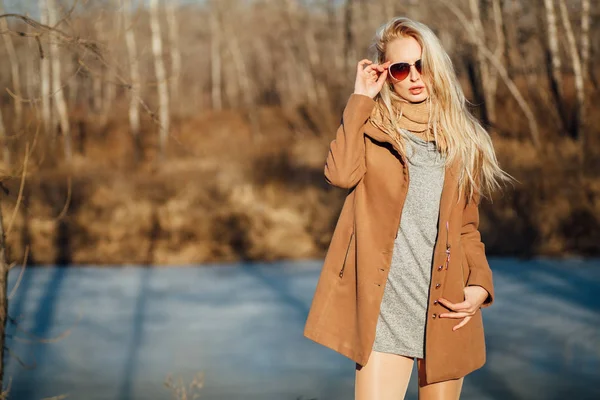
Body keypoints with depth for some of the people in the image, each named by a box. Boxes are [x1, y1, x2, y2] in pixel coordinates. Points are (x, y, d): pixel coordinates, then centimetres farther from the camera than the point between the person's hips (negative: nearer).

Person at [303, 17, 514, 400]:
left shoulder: (461, 137, 11)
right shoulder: (372, 125, 5)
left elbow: (468, 227, 15)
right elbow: (341, 174, -16)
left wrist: (480, 284, -2)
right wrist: (360, 98, -8)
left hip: (444, 306, 3)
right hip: (385, 304, -2)